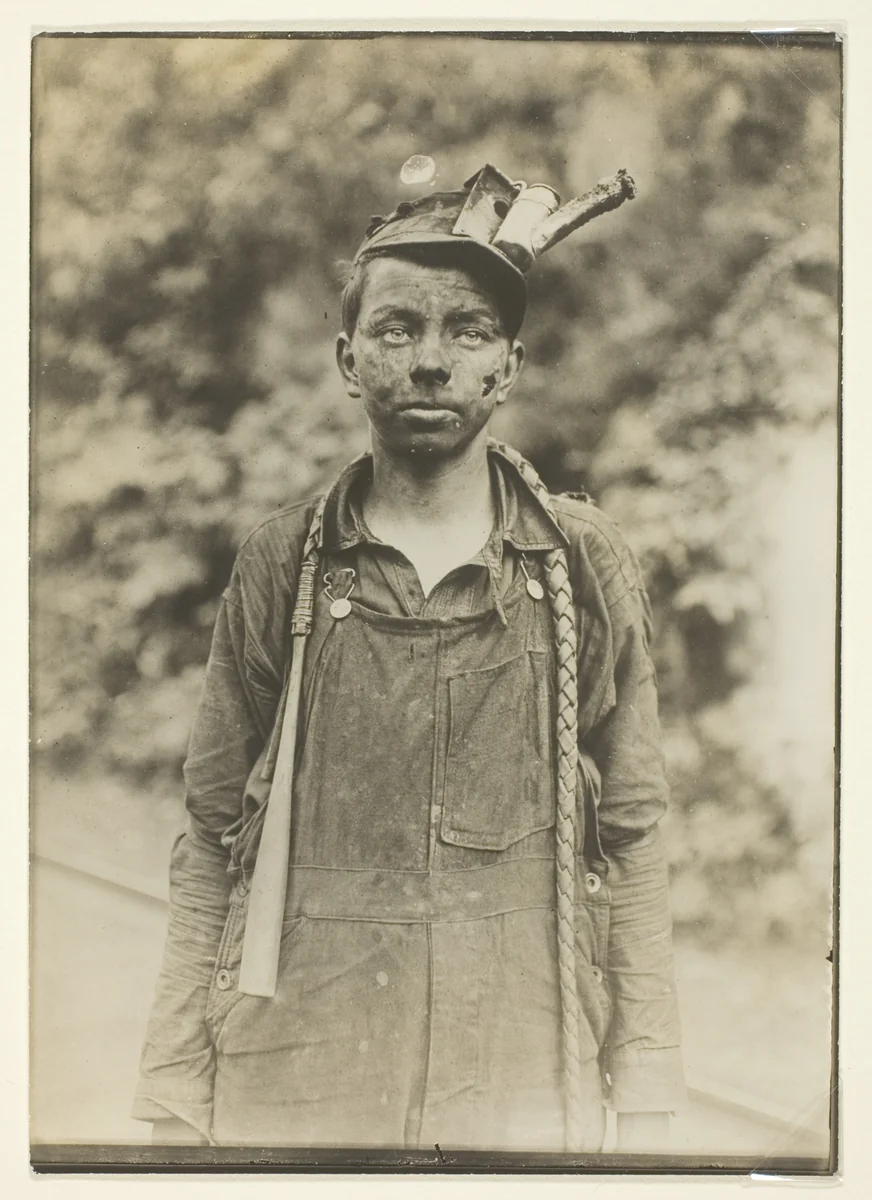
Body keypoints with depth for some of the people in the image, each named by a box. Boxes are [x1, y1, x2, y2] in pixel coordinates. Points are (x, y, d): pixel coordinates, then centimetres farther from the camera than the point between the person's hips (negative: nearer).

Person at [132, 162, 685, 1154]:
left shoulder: (587, 564, 0)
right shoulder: (281, 562, 0)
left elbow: (630, 843, 2)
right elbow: (211, 842, 3)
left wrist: (645, 1106, 0)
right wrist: (174, 1101, -1)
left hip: (525, 1095, 0)